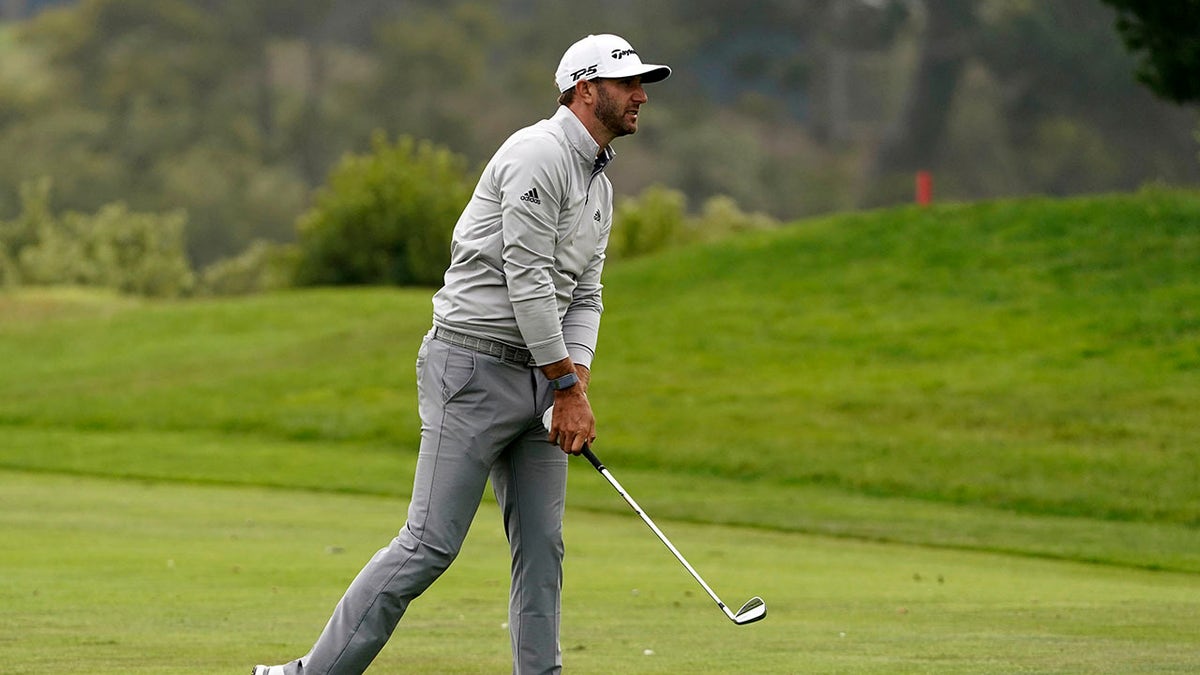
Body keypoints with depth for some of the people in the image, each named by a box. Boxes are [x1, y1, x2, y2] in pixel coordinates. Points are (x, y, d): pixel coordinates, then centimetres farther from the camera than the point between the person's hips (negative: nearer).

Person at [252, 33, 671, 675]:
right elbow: (526, 280, -18)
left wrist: (576, 382, 1)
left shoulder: (599, 185, 18)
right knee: (431, 543, -10)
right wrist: (567, 387, -14)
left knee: (542, 547, 4)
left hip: (540, 377, 9)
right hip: (475, 367, -9)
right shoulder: (538, 157, -14)